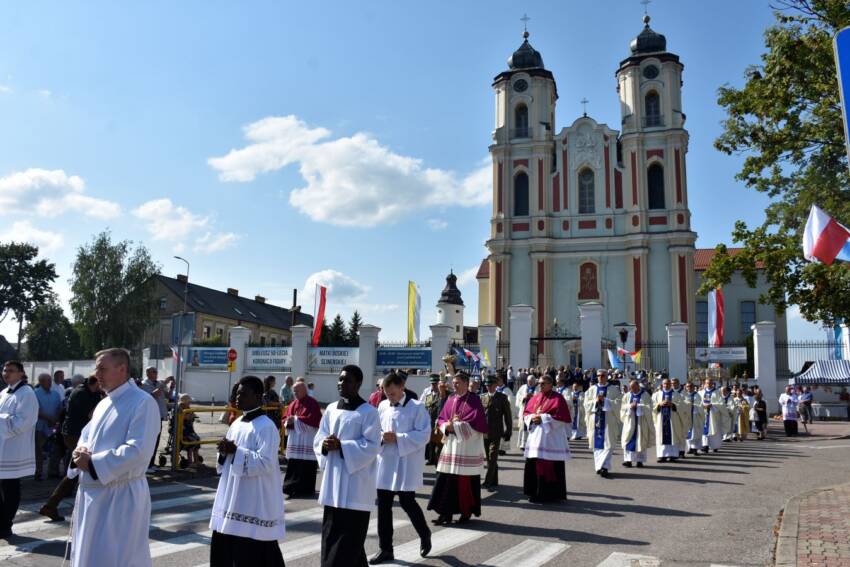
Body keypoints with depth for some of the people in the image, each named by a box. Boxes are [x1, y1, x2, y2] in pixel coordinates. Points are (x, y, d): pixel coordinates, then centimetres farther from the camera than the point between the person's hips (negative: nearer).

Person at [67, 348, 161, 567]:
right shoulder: (104, 404, 13)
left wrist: (93, 463, -19)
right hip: (92, 493, 9)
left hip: (121, 496, -9)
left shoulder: (143, 402, -16)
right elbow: (86, 435, 22)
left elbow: (138, 451, -24)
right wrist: (81, 450, -2)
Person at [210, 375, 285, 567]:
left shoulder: (266, 427, -15)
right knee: (223, 550, 16)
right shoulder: (237, 423, 11)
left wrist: (236, 451, -21)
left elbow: (266, 463, -22)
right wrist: (224, 452, -3)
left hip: (255, 504, -9)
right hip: (231, 499, 9)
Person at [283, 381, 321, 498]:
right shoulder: (292, 405, 15)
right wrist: (288, 421, -12)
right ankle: (293, 487, 19)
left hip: (307, 442, -7)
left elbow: (313, 420, -18)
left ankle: (305, 489, 5)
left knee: (306, 468, -2)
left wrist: (296, 419, -15)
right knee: (293, 466, 9)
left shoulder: (312, 403, -7)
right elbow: (285, 418, 13)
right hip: (294, 442, 7)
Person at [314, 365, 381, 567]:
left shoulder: (368, 412, -8)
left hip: (355, 485, -6)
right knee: (331, 535, 12)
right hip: (333, 482, 6)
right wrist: (325, 444, -12)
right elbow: (318, 438, 11)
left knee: (349, 540, -2)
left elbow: (372, 446, -14)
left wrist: (341, 446, -21)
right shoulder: (331, 409, 9)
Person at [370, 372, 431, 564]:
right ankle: (385, 548, 19)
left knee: (407, 502, 1)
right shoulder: (382, 406, 7)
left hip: (407, 464, -5)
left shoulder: (417, 407, -9)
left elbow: (424, 435, -14)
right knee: (383, 505, 6)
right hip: (385, 462, 5)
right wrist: (381, 437, -10)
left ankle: (425, 534, 30)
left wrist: (398, 438, -21)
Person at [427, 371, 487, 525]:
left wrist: (455, 426, -16)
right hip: (451, 445, 5)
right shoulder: (451, 400, 10)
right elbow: (441, 419, 11)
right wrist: (447, 426, -12)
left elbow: (476, 423, -15)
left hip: (468, 448, -5)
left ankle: (467, 512, 16)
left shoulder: (474, 401, -7)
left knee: (466, 481, 1)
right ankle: (446, 512, 8)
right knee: (447, 479, 2)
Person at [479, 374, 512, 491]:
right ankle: (494, 482, 22)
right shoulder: (482, 397, 8)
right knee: (489, 459, 12)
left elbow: (507, 416, -1)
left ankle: (488, 482, -7)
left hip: (496, 433, -4)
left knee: (492, 458, -9)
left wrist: (508, 433, -3)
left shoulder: (502, 398, -1)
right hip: (484, 432, 4)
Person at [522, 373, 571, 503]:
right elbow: (526, 413, 15)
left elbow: (561, 417, -12)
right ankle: (535, 492, 16)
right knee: (533, 465, 5)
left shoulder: (557, 398, -4)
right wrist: (532, 418, -8)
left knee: (551, 467, -4)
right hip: (535, 437, 6)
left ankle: (552, 494, 5)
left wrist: (542, 418, -16)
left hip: (551, 437, -6)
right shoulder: (536, 397, 14)